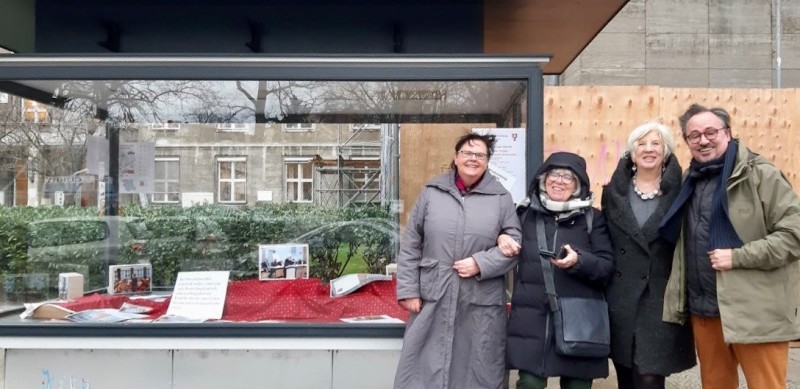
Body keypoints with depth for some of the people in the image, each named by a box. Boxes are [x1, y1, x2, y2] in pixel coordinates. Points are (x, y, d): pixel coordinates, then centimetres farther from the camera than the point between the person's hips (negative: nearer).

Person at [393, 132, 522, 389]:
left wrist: (481, 263, -12)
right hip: (433, 299, 1)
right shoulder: (431, 192, 5)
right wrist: (408, 289, 0)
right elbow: (410, 245, 6)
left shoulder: (501, 198, 4)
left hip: (482, 304, 0)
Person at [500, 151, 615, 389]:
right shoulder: (526, 214, 9)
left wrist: (579, 261, -19)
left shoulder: (593, 219, 4)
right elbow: (504, 237, 23)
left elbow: (608, 269, 0)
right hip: (531, 321, 1)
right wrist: (500, 238, 0)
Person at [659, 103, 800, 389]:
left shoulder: (760, 175, -7)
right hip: (703, 309, 6)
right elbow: (681, 238, 24)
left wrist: (738, 257, -18)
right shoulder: (691, 181, 12)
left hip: (754, 310, -6)